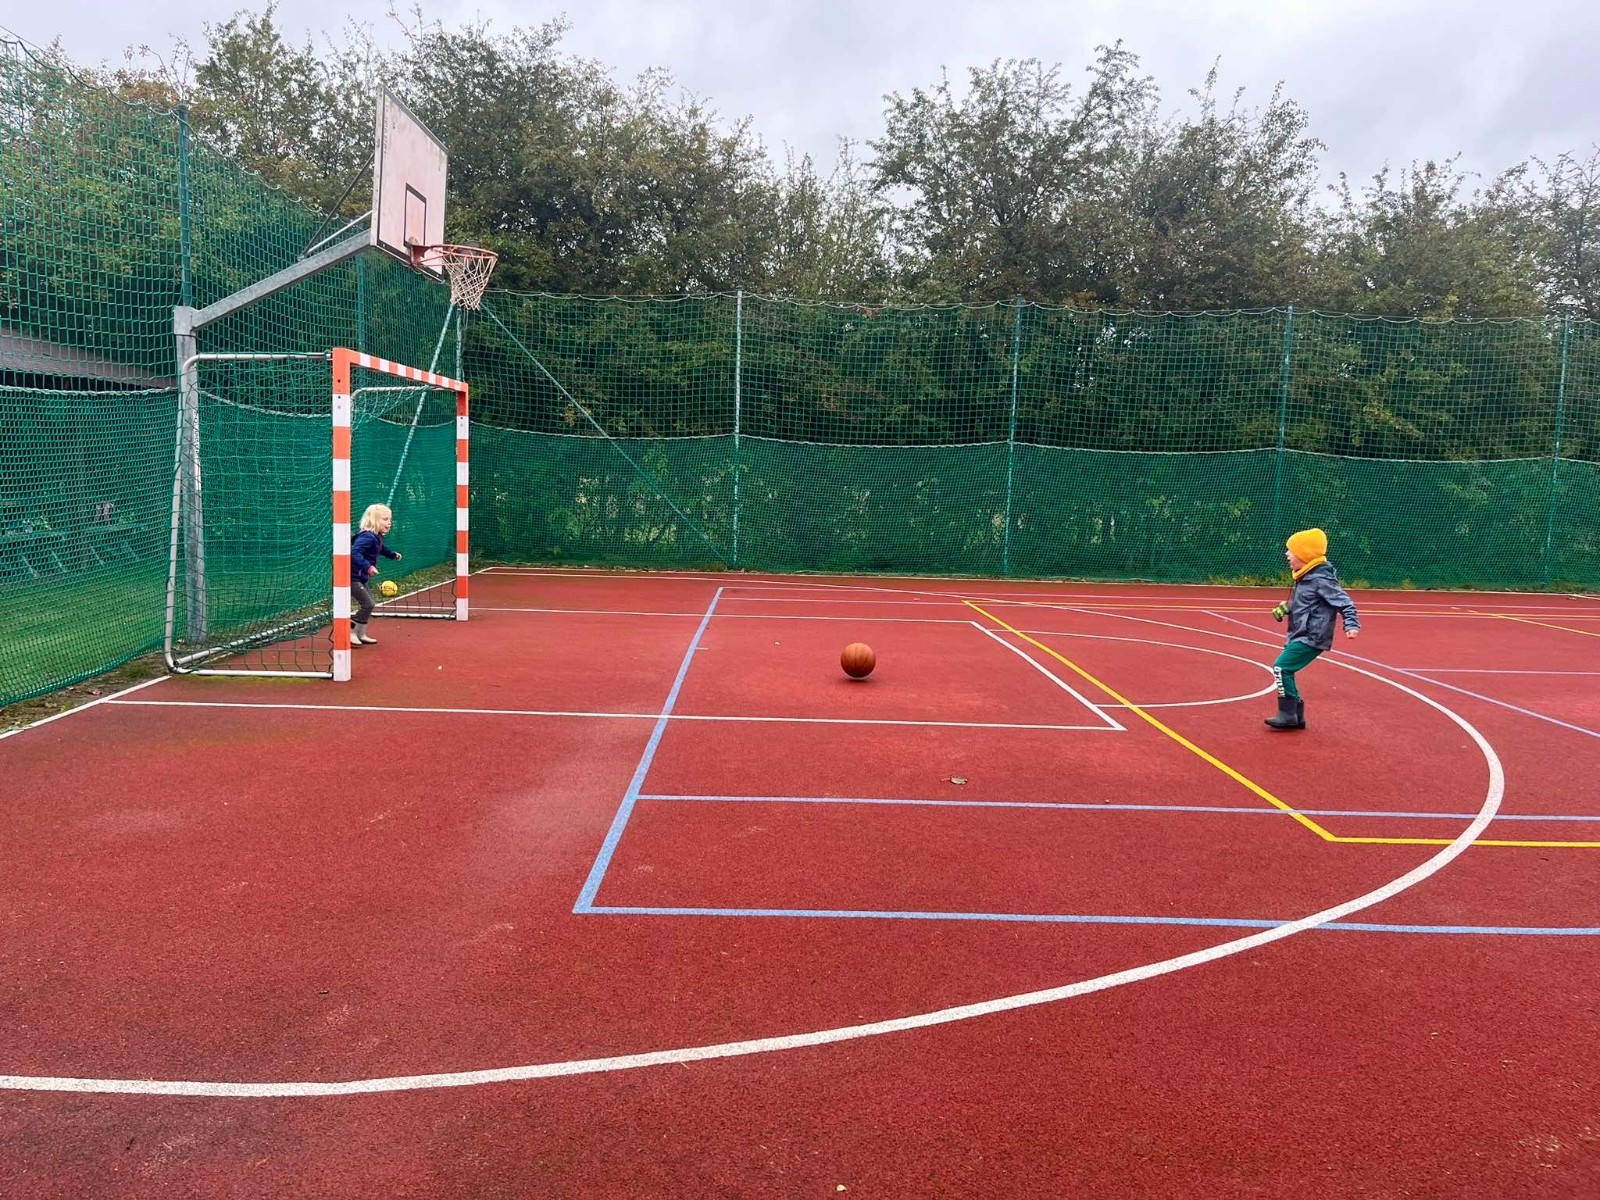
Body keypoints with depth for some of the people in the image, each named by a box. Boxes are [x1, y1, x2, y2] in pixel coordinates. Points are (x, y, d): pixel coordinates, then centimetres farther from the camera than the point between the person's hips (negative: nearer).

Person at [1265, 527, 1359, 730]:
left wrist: (1351, 624, -30)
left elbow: (1344, 601, -20)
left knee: (1281, 668, -16)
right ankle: (1296, 716, 21)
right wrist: (1287, 607, 14)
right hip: (1299, 636, 10)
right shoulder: (1305, 577, 10)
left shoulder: (1321, 579, -18)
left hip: (1312, 638, -10)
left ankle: (1287, 714, -9)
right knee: (1285, 672, 12)